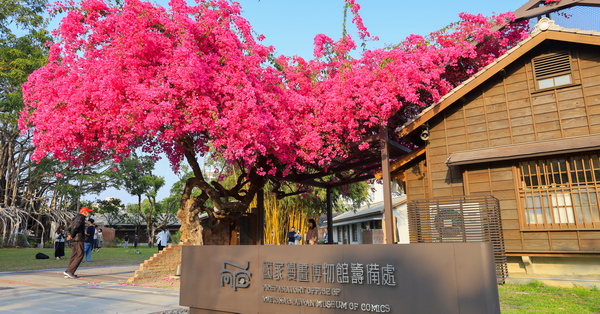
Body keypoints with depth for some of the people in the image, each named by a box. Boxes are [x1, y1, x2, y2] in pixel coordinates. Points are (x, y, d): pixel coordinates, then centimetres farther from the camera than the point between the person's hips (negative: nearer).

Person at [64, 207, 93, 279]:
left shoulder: (76, 217, 23)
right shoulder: (80, 217, -7)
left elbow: (68, 228, 19)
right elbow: (75, 227, -20)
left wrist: (69, 235, 3)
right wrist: (71, 236, -9)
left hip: (73, 240, 10)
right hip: (78, 239, -10)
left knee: (73, 255, 9)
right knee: (80, 255, -8)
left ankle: (68, 273, 8)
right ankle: (69, 271, -12)